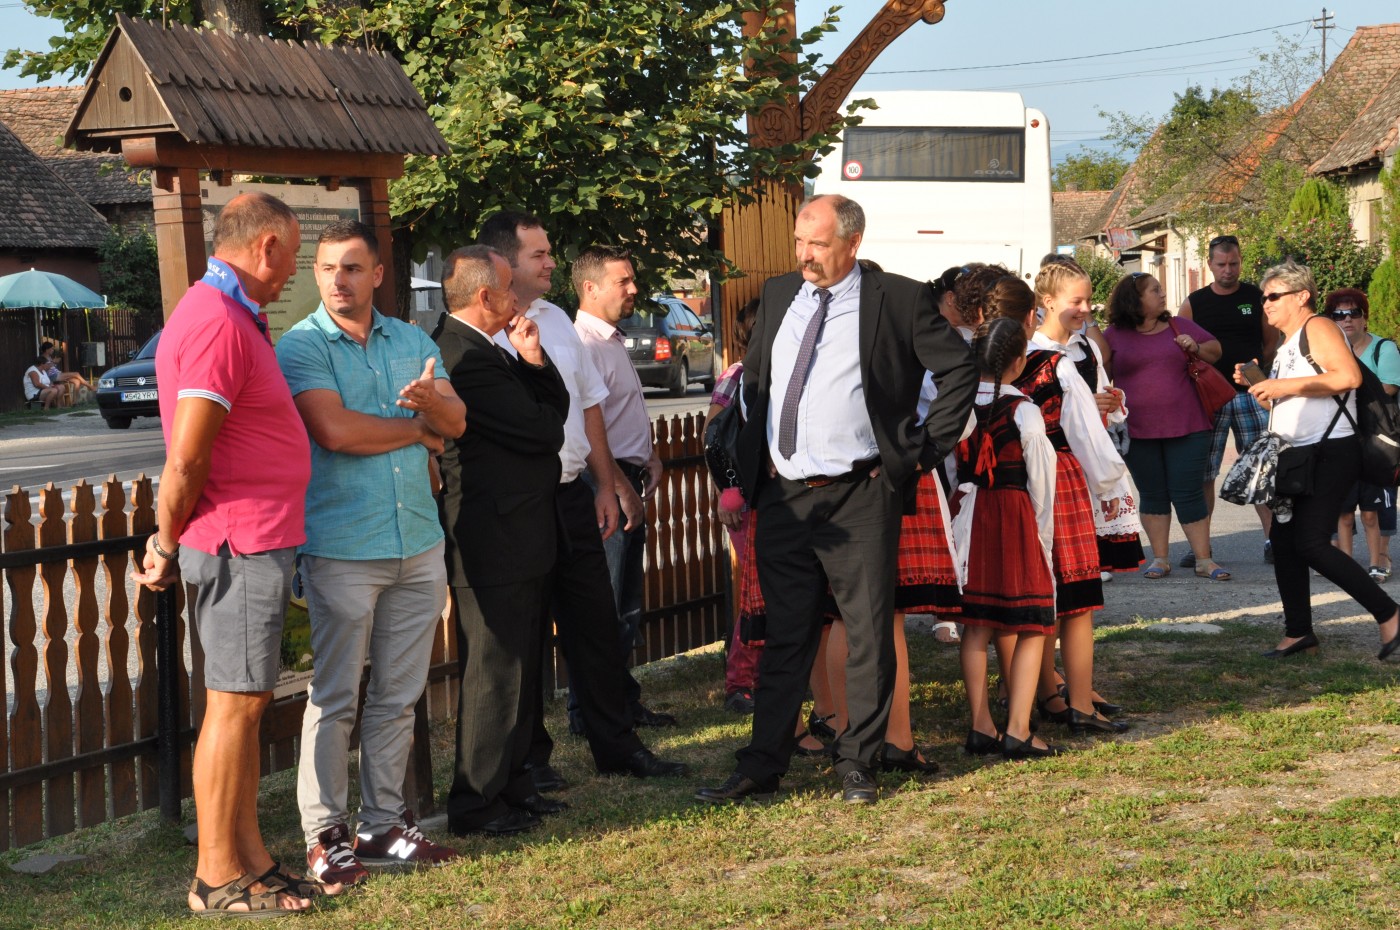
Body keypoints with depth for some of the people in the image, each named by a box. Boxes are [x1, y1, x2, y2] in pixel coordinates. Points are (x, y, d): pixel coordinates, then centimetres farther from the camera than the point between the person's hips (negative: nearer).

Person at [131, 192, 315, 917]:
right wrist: (168, 545, -8)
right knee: (234, 704, -4)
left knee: (245, 703, 13)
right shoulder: (218, 322, -17)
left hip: (258, 543, 10)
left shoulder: (230, 315, 18)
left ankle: (249, 858, 21)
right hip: (241, 543, -10)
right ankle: (218, 877, 3)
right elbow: (185, 460, -20)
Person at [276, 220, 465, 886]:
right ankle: (325, 836, 7)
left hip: (418, 543, 5)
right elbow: (334, 431, -18)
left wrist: (432, 400, -19)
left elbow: (456, 423, 5)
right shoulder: (301, 347, -4)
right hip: (342, 548, -5)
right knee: (335, 698, -2)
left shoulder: (413, 342, 12)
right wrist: (416, 429, -4)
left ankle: (383, 824, 19)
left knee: (398, 696, 10)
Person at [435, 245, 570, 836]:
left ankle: (511, 784, 28)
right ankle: (477, 804, 4)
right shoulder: (467, 359, -20)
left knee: (517, 670, 18)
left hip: (516, 542, 11)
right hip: (496, 542, -11)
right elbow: (544, 430, -19)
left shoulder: (482, 352, 14)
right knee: (493, 674, -3)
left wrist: (534, 363, -10)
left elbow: (556, 407, 9)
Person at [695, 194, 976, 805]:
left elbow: (959, 369, 1)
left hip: (860, 498, -4)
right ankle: (761, 768, 14)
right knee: (784, 638, 9)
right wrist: (752, 465, 12)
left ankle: (858, 765, 13)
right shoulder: (777, 297, 12)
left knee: (868, 635, 3)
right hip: (782, 496, 4)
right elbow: (752, 380, 23)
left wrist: (926, 449, -4)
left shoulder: (897, 300, -4)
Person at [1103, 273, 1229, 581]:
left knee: (1188, 494, -1)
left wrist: (1196, 347, -2)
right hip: (1137, 430, 0)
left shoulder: (1180, 326, 9)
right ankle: (1160, 558, 16)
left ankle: (1204, 560, 4)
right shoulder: (1115, 335, 3)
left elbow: (1215, 350, 18)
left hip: (1186, 428, 1)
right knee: (1152, 494, 7)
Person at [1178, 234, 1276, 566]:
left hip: (1251, 393, 0)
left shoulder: (1257, 298, 6)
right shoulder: (1193, 303, 7)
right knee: (1202, 473, 1)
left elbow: (1273, 342, 12)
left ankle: (1272, 539, 2)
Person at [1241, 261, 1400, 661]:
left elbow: (1349, 375, -25)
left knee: (1311, 542, -17)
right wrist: (1256, 386, 10)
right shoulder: (1285, 349, 20)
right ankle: (1298, 633, 14)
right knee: (1284, 540, 6)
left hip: (1331, 452, -10)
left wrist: (1287, 386, -22)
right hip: (1296, 456, 10)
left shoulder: (1318, 329, -9)